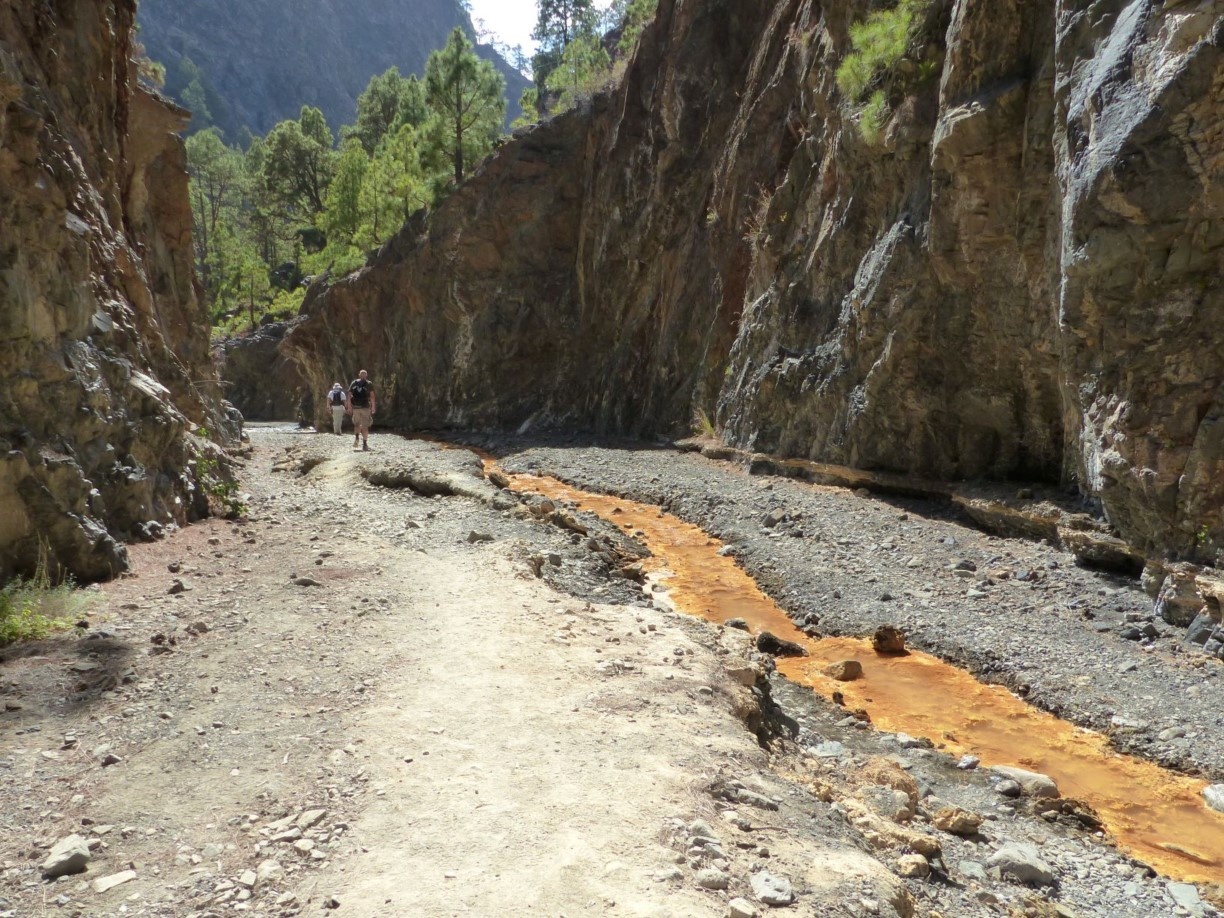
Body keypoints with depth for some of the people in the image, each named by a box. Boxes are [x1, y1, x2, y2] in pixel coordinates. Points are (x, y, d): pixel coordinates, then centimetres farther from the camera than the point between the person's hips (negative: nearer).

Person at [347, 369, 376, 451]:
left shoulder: (353, 383, 6)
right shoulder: (369, 384, 3)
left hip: (355, 407, 1)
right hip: (365, 407, -1)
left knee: (356, 424, 13)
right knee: (365, 426, 2)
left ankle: (356, 437, -1)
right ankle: (365, 444, 7)